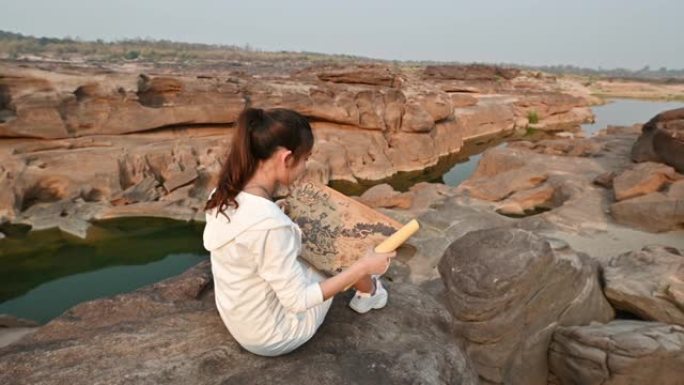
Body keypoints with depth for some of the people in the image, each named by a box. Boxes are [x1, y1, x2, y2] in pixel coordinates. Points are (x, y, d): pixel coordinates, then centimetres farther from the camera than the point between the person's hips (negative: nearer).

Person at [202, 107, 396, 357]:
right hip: (271, 337, -7)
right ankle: (369, 292, 39)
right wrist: (361, 268, -22)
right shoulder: (271, 225, -38)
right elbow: (298, 300, -28)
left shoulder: (223, 195, -12)